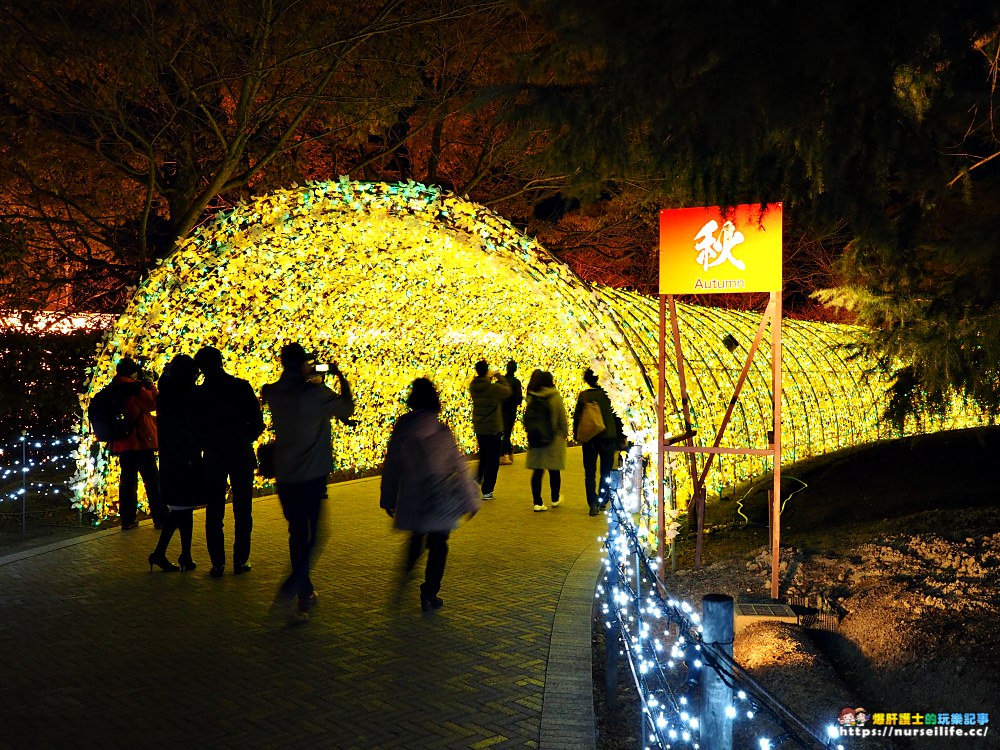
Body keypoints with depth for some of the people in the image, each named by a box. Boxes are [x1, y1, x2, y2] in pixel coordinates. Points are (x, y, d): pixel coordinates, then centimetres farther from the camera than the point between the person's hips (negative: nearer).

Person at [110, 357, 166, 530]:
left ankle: (127, 520, 12)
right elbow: (153, 403, -10)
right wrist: (150, 386, 1)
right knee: (152, 480, -2)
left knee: (128, 480, 11)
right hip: (140, 441, -8)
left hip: (122, 443, 8)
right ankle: (161, 518, -1)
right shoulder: (133, 387, -14)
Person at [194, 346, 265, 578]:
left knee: (214, 513, 8)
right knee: (242, 511, 9)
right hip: (242, 456, 0)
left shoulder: (199, 394, -5)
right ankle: (240, 561, 10)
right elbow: (257, 423, -5)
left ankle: (218, 563, 7)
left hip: (213, 458, 0)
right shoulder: (242, 387, -6)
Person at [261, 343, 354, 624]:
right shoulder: (316, 392, -14)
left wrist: (307, 378, 24)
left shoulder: (272, 393, -1)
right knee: (313, 536, 3)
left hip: (284, 476, 5)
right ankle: (289, 591, -12)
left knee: (297, 534, 17)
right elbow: (347, 408, 1)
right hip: (312, 475, -5)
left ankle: (305, 594, 28)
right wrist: (340, 377, 14)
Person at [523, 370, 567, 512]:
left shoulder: (531, 399, -1)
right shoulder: (555, 398, -11)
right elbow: (562, 420, -7)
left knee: (537, 471, 6)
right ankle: (555, 499, 26)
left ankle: (537, 502, 5)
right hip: (554, 440, -3)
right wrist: (564, 434, 6)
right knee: (554, 471, 12)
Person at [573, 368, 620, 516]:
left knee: (590, 473, 5)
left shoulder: (583, 395, -7)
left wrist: (577, 434, 8)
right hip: (608, 437, 0)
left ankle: (593, 503, -7)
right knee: (606, 472, 15)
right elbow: (617, 415, -3)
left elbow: (577, 416, -4)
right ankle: (602, 501, 19)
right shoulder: (609, 394, -7)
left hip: (589, 438, 0)